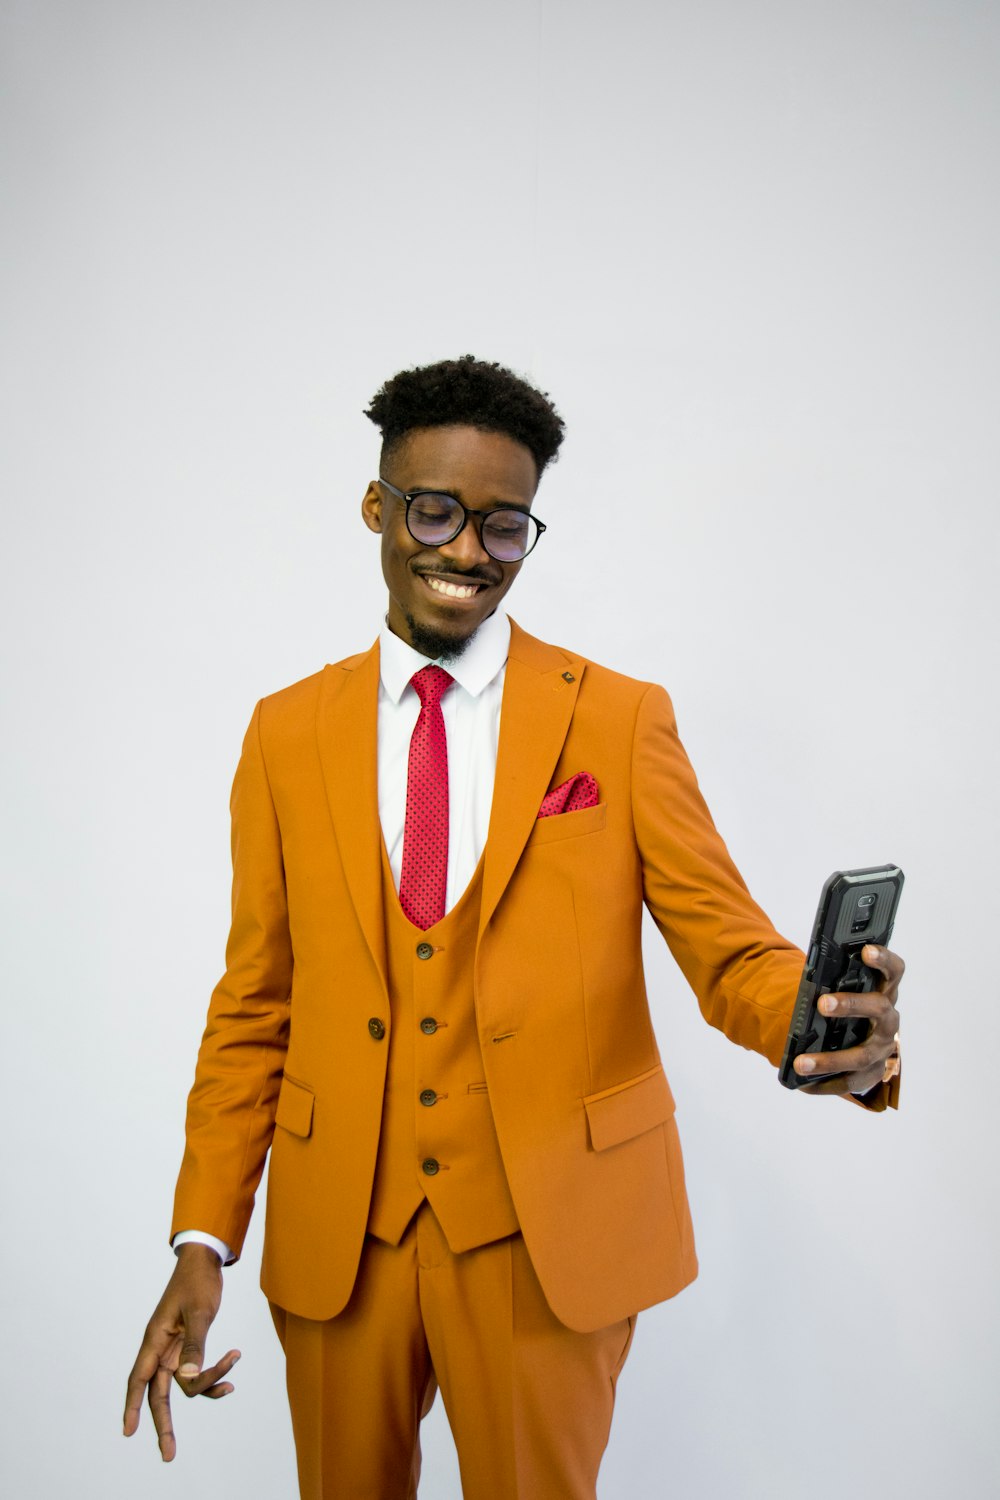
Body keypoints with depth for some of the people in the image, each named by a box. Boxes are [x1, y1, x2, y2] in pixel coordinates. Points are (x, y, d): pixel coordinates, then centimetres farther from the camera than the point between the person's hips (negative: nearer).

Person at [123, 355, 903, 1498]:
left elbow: (728, 947, -7)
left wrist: (834, 1028, -30)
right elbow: (253, 1006, 3)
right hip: (337, 1233, 3)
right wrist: (203, 1241, -3)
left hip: (550, 1235, -2)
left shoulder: (623, 721, -4)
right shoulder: (287, 734, 2)